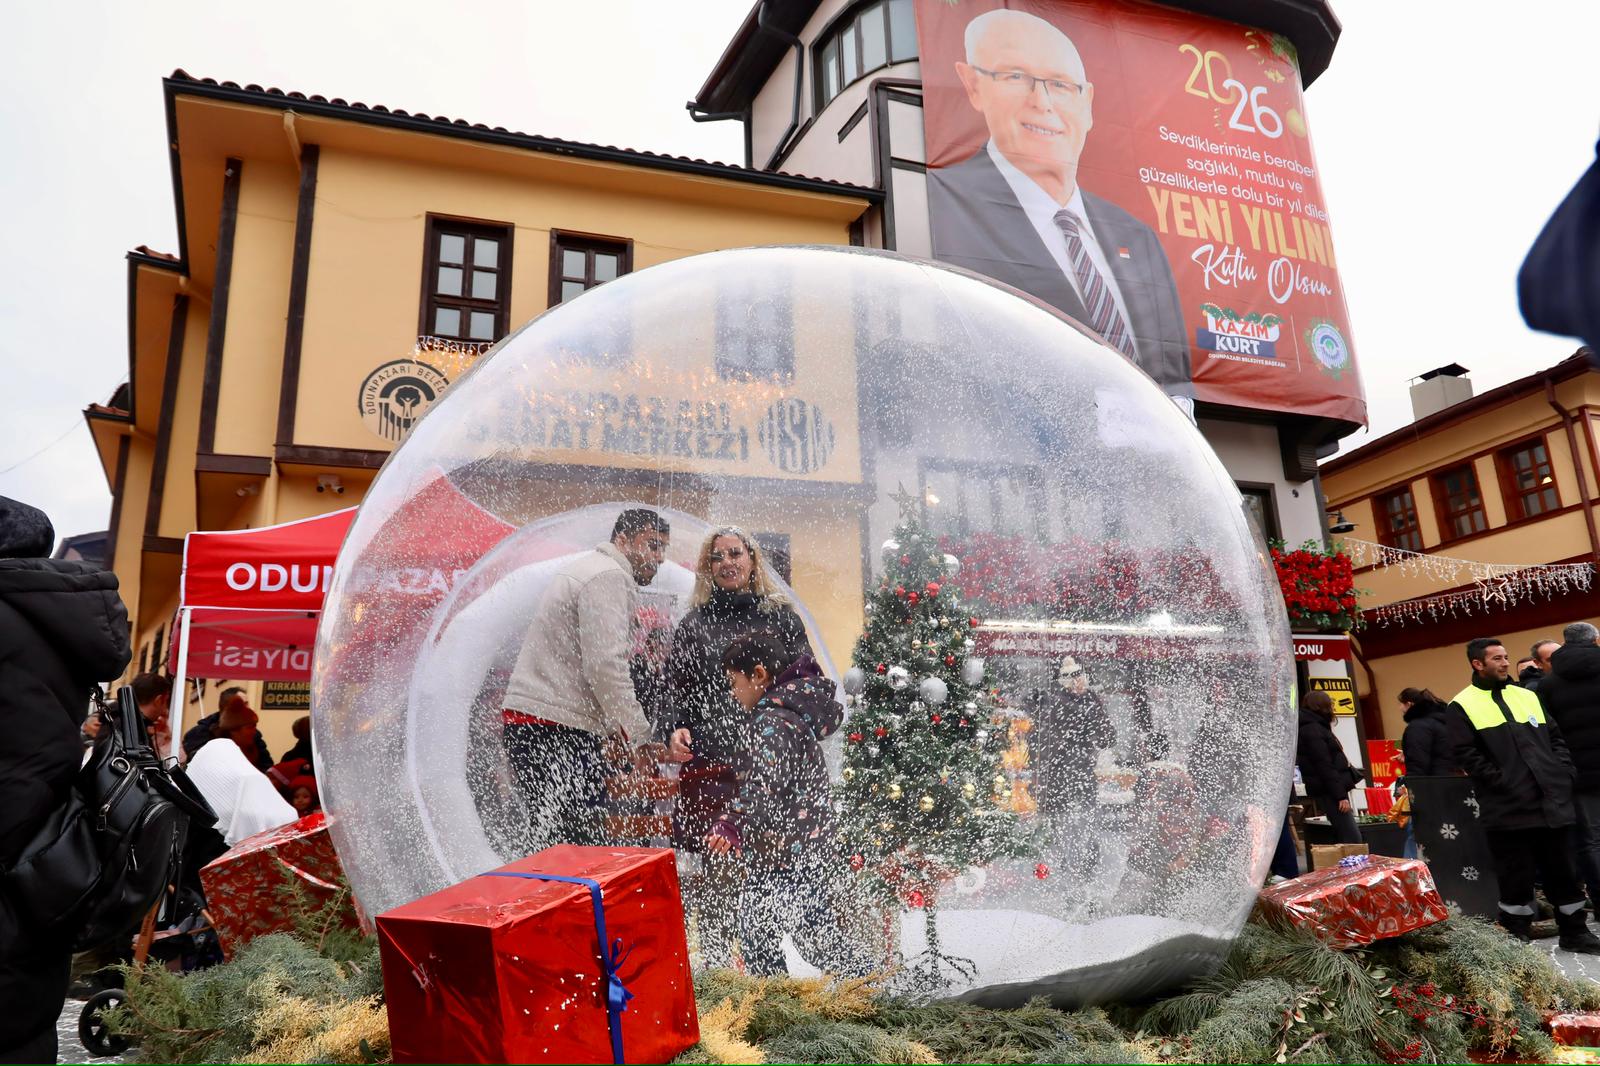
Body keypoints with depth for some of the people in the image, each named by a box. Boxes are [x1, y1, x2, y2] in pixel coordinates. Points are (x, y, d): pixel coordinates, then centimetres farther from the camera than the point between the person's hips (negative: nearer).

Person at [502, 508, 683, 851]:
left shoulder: (584, 567, 23)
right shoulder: (609, 577, -9)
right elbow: (605, 666, -19)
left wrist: (612, 730, 22)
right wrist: (638, 736, -11)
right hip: (558, 729, -10)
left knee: (552, 843, 11)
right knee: (580, 850, -10)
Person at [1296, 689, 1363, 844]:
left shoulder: (1317, 727, 19)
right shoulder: (1312, 730, -12)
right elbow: (1324, 766, -18)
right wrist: (1340, 795, -19)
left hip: (1328, 791, 10)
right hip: (1329, 791, -10)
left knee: (1349, 837, 9)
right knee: (1352, 839, -12)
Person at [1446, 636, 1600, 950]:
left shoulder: (1526, 696, 16)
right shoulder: (1462, 706, -3)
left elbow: (1555, 738, 17)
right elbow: (1468, 756, -9)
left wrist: (1563, 774, 3)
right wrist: (1503, 783, -13)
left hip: (1552, 802, 5)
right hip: (1507, 809, -5)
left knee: (1562, 871, 12)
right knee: (1516, 876, 3)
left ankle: (1575, 933, 25)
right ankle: (1518, 938, 15)